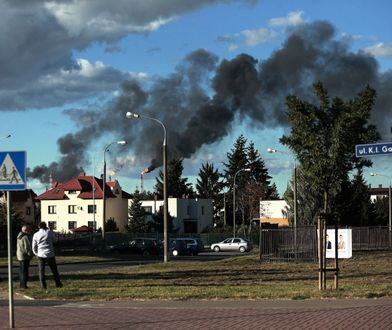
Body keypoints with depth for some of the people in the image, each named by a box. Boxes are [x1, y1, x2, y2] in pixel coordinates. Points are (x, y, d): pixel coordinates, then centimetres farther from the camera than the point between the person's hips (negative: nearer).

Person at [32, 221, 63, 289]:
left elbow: (34, 247, 4)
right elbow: (53, 240, 14)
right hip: (50, 254, -1)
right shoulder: (49, 233, -6)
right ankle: (58, 284, 11)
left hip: (40, 255, 1)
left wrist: (36, 254, 19)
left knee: (41, 271, 8)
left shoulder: (36, 235, -1)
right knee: (54, 270, 9)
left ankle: (43, 285, 3)